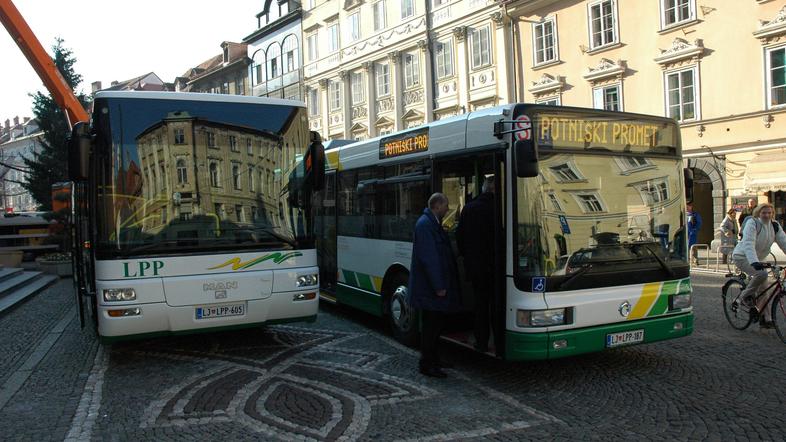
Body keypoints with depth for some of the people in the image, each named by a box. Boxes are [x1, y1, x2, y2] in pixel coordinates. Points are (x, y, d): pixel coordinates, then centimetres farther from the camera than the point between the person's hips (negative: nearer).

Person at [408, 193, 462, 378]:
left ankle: (433, 360, 29)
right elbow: (428, 258, -23)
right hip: (429, 286, -10)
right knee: (431, 324, -1)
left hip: (435, 284, 10)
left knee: (437, 322, 17)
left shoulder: (433, 223, 13)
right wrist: (438, 286, -22)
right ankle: (427, 365, 10)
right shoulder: (424, 224, -19)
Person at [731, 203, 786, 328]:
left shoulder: (775, 226, 0)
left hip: (758, 259, 7)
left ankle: (765, 319, 11)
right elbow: (749, 245, -32)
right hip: (742, 256, -7)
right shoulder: (752, 223, -20)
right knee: (761, 274, -31)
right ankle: (746, 295, -9)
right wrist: (754, 262, -45)